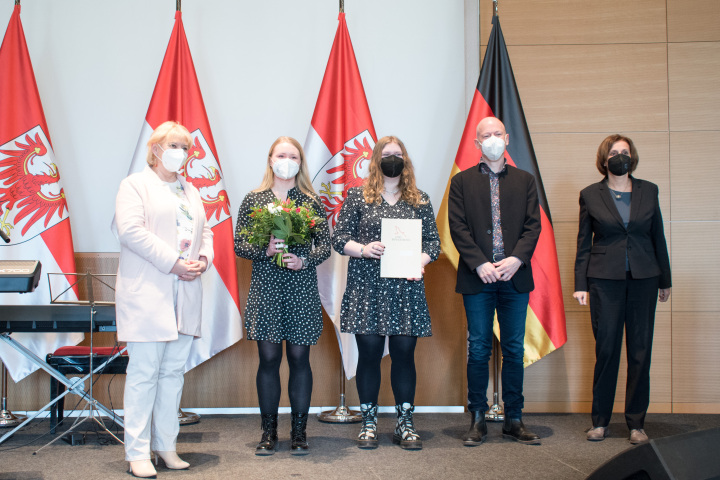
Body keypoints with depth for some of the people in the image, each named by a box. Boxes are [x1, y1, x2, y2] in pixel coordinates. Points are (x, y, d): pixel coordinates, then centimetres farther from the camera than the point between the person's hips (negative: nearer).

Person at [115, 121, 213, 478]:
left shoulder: (191, 191, 23)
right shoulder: (135, 184, 2)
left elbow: (205, 232, 22)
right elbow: (131, 230, -12)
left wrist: (204, 259, 0)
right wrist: (173, 262, -16)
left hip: (185, 294, 6)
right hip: (146, 292, -6)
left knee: (174, 371, 7)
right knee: (144, 372, -5)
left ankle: (166, 445, 15)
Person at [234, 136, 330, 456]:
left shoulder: (311, 201, 6)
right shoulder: (254, 199, 6)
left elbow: (325, 244, 6)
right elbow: (239, 244, 4)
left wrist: (305, 260, -12)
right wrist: (264, 250, -14)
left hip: (302, 290, 0)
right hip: (265, 289, 0)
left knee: (299, 357, 4)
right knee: (268, 358, 3)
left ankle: (299, 431, 15)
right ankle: (268, 431, 15)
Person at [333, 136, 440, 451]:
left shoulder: (420, 200, 11)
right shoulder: (358, 196, 6)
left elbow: (433, 241, 9)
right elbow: (339, 238, 4)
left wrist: (420, 261, -11)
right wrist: (363, 249, -15)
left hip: (406, 288, 2)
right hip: (367, 288, -1)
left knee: (404, 353, 4)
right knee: (369, 352, 2)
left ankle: (405, 424, 16)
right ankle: (369, 423, 16)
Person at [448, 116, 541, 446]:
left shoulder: (524, 181, 13)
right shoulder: (462, 182, 7)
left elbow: (533, 225, 4)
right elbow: (458, 228, -1)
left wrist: (516, 259, -12)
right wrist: (480, 264, -13)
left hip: (514, 275, 2)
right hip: (477, 278, -2)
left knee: (514, 350, 6)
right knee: (478, 350, 2)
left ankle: (514, 420, 15)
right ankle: (477, 420, 12)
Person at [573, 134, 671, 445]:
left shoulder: (648, 191, 8)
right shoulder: (590, 195, 3)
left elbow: (658, 237, 11)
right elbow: (583, 243, 4)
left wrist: (665, 279, 11)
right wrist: (580, 284, 0)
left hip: (643, 279, 2)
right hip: (605, 279, -2)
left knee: (640, 350, 3)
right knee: (606, 349, 1)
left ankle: (636, 422, 14)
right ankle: (600, 421, 14)